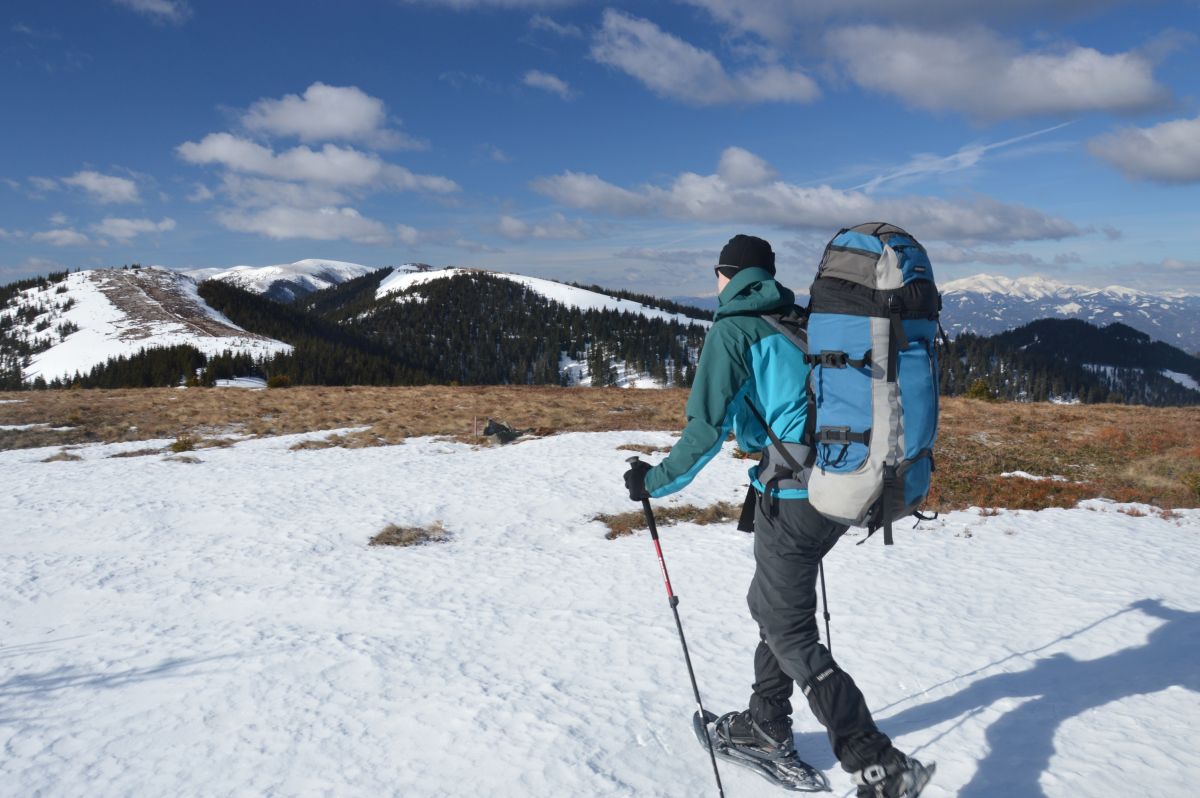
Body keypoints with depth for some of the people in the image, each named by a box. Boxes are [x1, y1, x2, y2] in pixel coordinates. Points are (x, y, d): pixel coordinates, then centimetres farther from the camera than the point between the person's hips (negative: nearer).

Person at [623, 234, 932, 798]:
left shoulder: (733, 330, -7)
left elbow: (707, 428, -15)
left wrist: (654, 482, -3)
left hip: (790, 497, -8)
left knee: (790, 635, 1)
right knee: (770, 604, 23)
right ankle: (767, 724, 35)